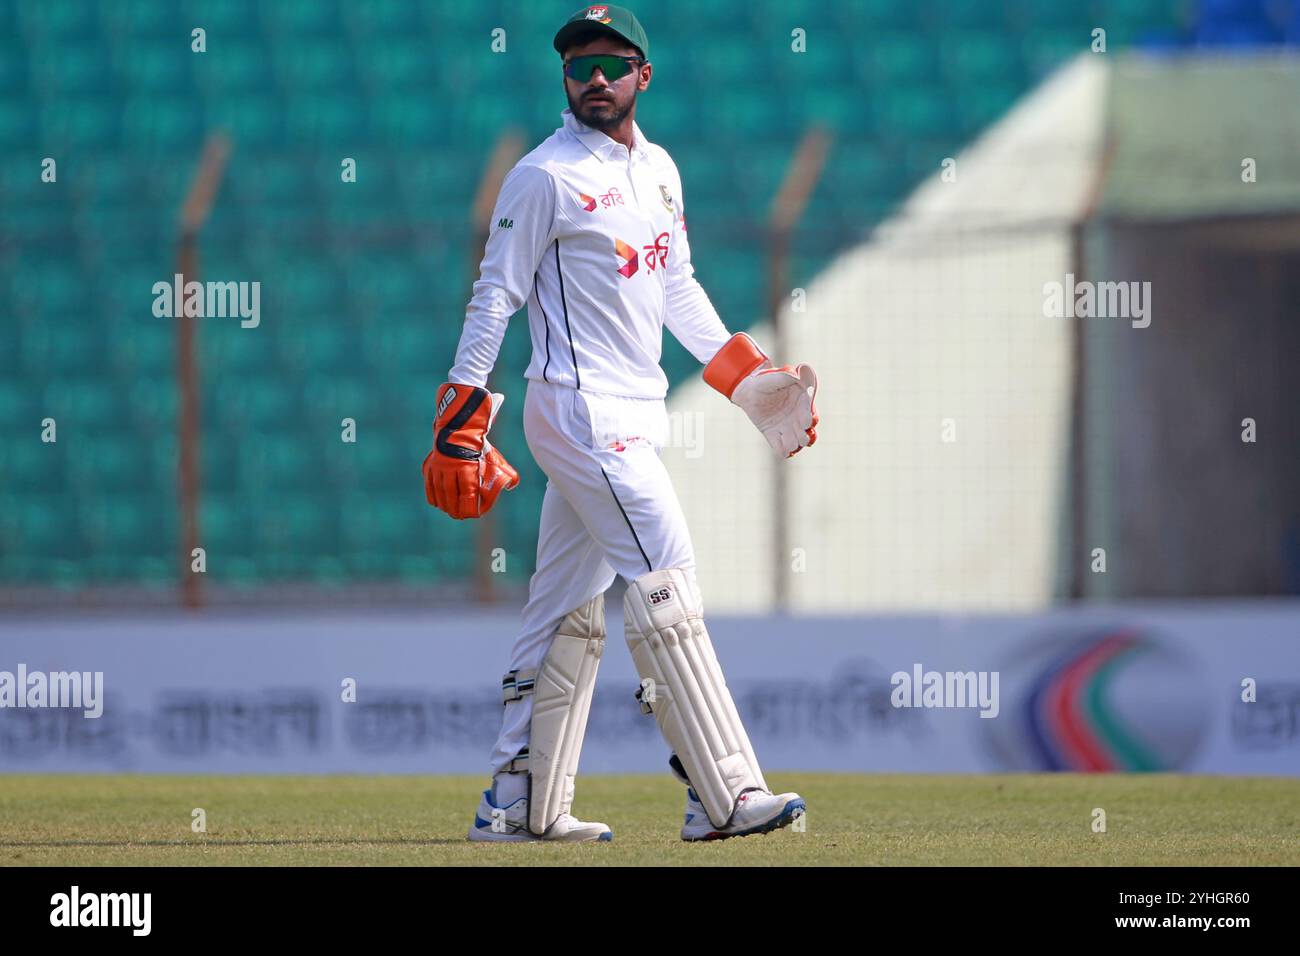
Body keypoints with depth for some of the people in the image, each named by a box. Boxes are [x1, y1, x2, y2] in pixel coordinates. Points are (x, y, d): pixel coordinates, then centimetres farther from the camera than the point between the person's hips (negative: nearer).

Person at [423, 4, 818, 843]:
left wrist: (747, 375, 16)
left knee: (572, 611, 9)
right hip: (582, 411, -8)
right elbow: (496, 299, -9)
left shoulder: (659, 170, 15)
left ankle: (521, 804, 14)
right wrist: (460, 421, -13)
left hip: (638, 413, 8)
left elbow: (678, 289, 23)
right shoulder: (546, 177, -8)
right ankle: (726, 796, -17)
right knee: (665, 581, -14)